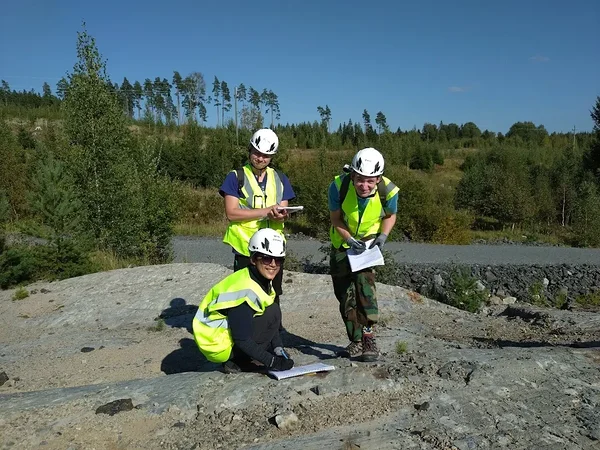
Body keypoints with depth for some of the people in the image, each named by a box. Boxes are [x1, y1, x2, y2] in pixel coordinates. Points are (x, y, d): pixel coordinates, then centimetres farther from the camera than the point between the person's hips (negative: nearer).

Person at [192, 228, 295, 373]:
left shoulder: (264, 282, 3)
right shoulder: (246, 290, -26)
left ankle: (236, 361, 7)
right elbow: (242, 340, -25)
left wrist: (279, 351, -7)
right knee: (272, 313, -15)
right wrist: (272, 361, -20)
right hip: (217, 344, -9)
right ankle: (236, 363, -8)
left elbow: (272, 324, 6)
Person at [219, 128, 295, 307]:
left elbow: (282, 213, 6)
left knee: (272, 299, 13)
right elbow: (231, 213, -12)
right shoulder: (236, 177, -3)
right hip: (246, 250, -3)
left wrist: (280, 216, -19)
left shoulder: (280, 179, 10)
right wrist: (266, 211, -17)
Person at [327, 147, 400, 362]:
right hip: (342, 243, 2)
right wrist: (350, 240, -26)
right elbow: (335, 218, -13)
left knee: (364, 280, -24)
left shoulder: (388, 191, -26)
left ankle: (368, 337, -13)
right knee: (345, 292, 4)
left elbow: (390, 216, -4)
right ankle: (356, 340, 20)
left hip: (369, 242, -1)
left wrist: (383, 236, -20)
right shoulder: (339, 186, -29)